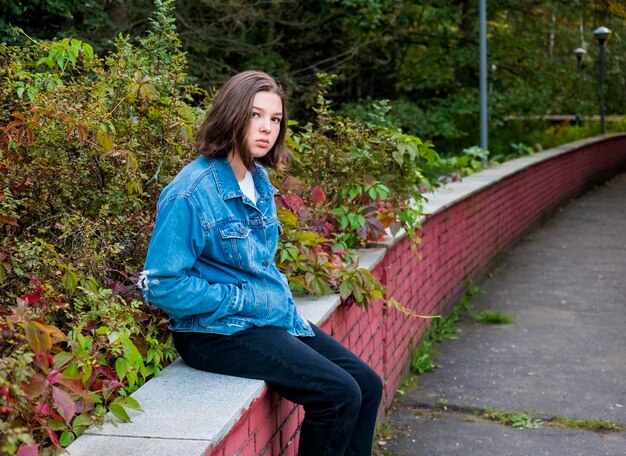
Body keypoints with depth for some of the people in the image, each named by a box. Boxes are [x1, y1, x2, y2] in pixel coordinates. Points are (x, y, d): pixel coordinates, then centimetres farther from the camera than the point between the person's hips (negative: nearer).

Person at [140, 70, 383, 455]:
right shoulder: (192, 192, -18)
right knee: (339, 394, -17)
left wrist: (284, 302, 4)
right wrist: (243, 301, -17)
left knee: (367, 384, 2)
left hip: (273, 318, 9)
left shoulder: (260, 181, 8)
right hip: (218, 331, -9)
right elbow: (164, 285, -20)